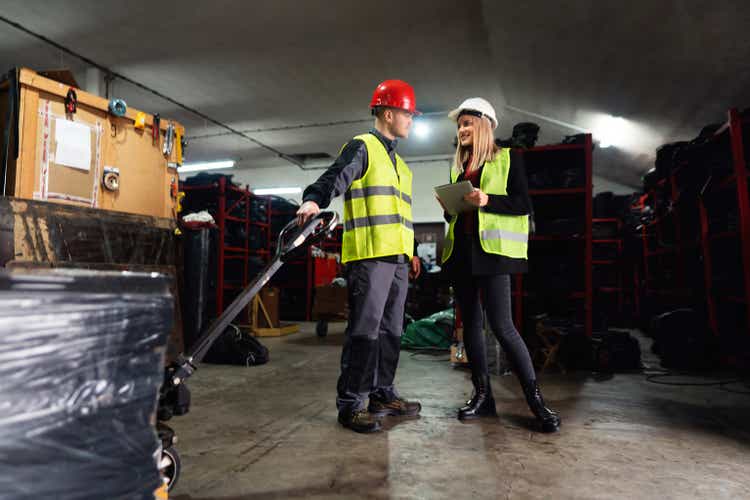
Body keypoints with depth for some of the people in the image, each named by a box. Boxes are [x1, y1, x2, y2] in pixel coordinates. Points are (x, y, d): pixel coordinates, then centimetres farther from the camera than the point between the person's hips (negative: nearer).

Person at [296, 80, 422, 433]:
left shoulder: (398, 161, 26)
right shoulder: (362, 147, 0)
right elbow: (334, 178, -16)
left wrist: (411, 252, 27)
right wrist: (313, 201, -37)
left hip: (397, 258, 9)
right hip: (369, 254, -9)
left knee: (391, 329, 13)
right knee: (365, 329, -8)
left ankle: (383, 394, 25)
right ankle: (350, 404, 2)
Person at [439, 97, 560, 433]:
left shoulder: (508, 158, 5)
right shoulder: (458, 166, 21)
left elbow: (524, 205, -4)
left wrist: (488, 200, -18)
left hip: (492, 250, -6)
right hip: (461, 250, 6)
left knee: (501, 324, -12)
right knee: (470, 323, 6)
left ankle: (535, 398, 1)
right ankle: (482, 395, 16)